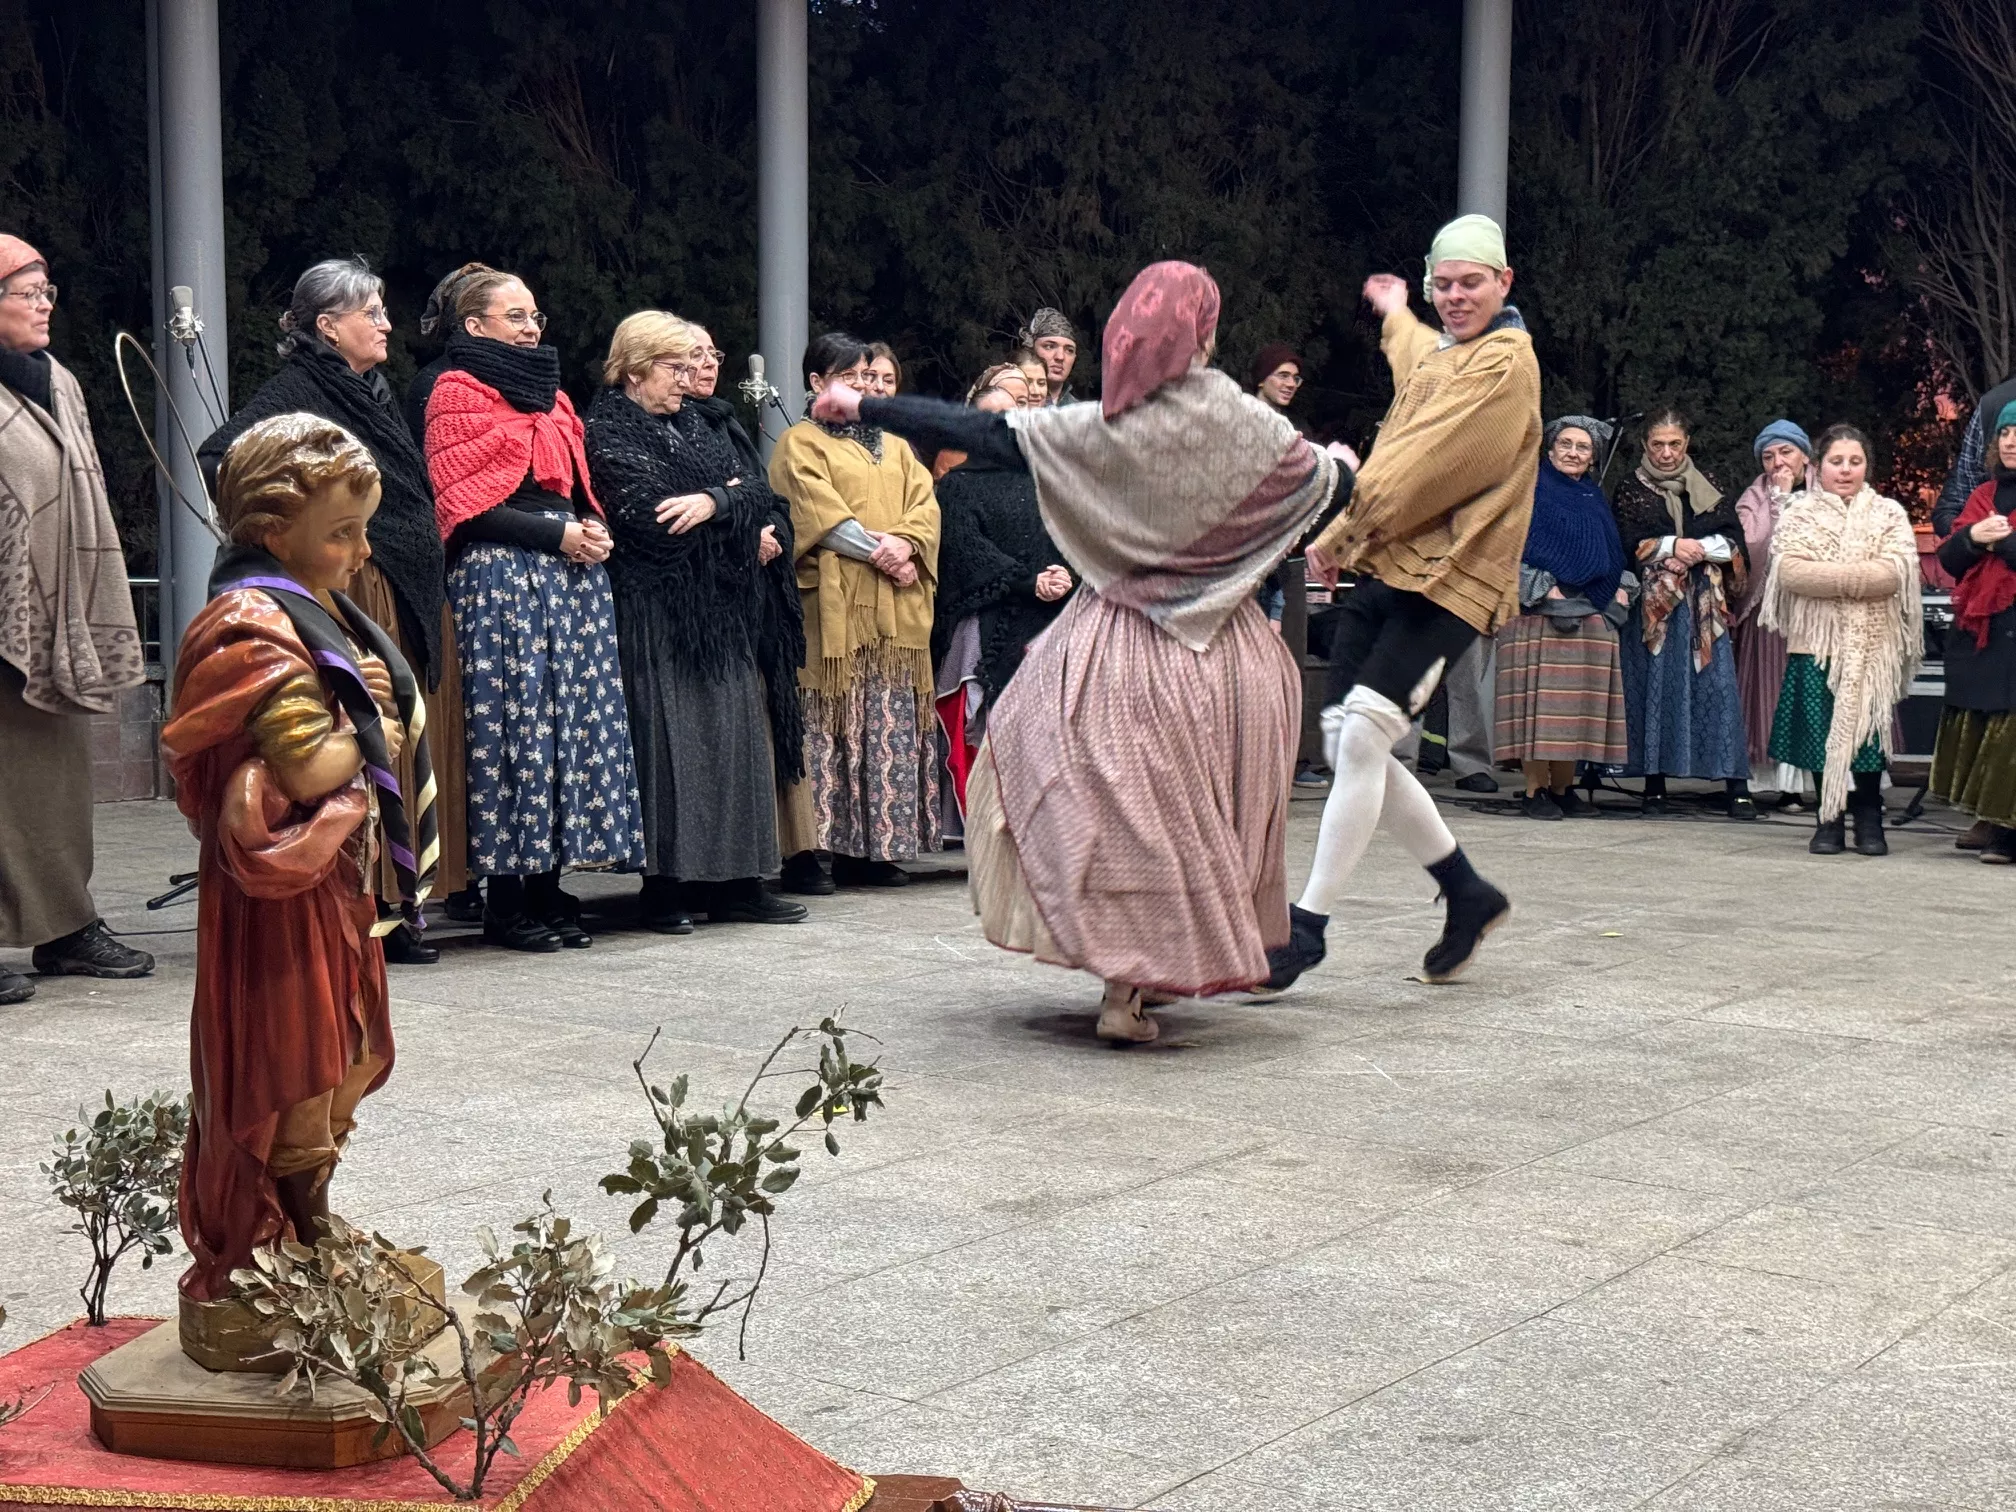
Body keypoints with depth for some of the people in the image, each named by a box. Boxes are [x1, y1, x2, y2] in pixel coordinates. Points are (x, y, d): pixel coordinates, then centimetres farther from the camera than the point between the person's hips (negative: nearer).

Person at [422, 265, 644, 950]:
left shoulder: (551, 396, 23)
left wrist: (594, 527, 5)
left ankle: (547, 885, 9)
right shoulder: (457, 393, -1)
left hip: (572, 568, 7)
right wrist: (557, 536, -14)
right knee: (512, 721, -8)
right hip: (500, 572, -7)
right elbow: (462, 505, -9)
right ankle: (504, 900, -3)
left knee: (574, 719, 2)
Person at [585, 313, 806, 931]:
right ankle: (665, 886, -4)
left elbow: (760, 494, 7)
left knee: (731, 735, 5)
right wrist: (733, 505, -4)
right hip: (655, 615, -7)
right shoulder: (607, 433, -2)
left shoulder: (695, 433, 20)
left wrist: (714, 502, -12)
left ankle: (734, 883, 8)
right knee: (666, 739, -9)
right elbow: (651, 521, -15)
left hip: (719, 612, 7)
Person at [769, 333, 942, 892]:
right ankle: (807, 851, -11)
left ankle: (870, 848, 6)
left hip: (896, 607, 6)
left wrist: (905, 544, -10)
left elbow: (925, 505, 10)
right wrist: (876, 548, -16)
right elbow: (817, 512, -8)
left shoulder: (895, 446, 23)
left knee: (892, 724, 2)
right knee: (825, 723, -10)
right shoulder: (800, 443, 5)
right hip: (832, 601, -6)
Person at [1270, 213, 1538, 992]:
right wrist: (1396, 315, 68)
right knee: (1348, 744, 2)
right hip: (1386, 569, 9)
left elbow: (1425, 466, -15)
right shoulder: (1439, 353, 21)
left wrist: (1342, 531, -7)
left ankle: (1308, 923, -14)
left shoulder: (1504, 362, -7)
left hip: (1448, 579, -9)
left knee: (1363, 734, -19)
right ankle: (1467, 893, 18)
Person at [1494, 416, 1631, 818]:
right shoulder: (1533, 490, 0)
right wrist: (1544, 588, -15)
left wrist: (1620, 588, 10)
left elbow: (1612, 553, 26)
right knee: (1539, 698, -9)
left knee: (1578, 702, 5)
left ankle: (1563, 787, 12)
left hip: (1591, 615, 6)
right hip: (1540, 614, -6)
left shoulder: (1595, 498, 20)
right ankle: (1535, 791, -7)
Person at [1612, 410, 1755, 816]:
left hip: (1704, 603, 1)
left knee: (1718, 686, -7)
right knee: (1653, 688, -2)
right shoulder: (1631, 490, 10)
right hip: (1652, 601, -1)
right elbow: (1625, 543, -2)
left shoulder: (1707, 487, 14)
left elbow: (1734, 538, 7)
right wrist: (1673, 546, -11)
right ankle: (1654, 785, 4)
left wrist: (1702, 549, -11)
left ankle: (1736, 786, -8)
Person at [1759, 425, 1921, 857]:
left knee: (1868, 731, -2)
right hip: (1816, 642, 0)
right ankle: (1829, 820, 10)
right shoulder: (1799, 513, 8)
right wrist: (1858, 577, -12)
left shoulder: (1889, 514, 8)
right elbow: (1790, 571, -9)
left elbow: (1896, 573, -9)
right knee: (1821, 734, 0)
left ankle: (1869, 819, 10)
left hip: (1872, 645, 0)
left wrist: (1827, 577, -13)